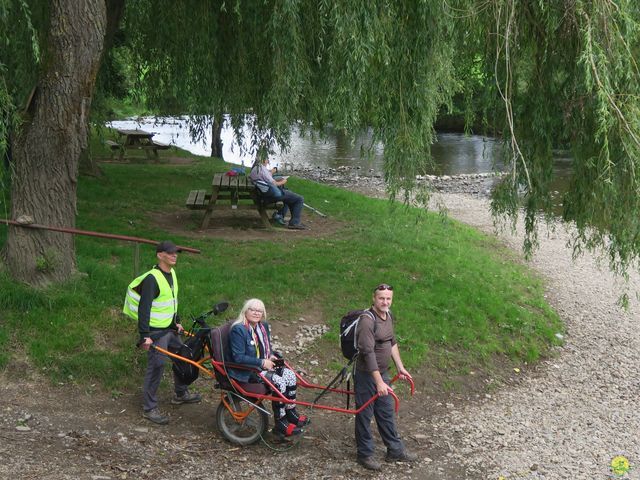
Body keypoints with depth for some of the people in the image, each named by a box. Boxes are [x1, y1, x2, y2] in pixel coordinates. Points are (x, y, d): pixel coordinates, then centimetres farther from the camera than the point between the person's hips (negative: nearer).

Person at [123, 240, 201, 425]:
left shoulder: (171, 274, 7)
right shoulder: (152, 278, -21)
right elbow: (144, 308, -25)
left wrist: (176, 322, 21)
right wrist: (145, 336, -28)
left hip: (170, 329, 9)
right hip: (156, 332, -9)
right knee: (156, 368, -6)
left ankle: (180, 394, 38)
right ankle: (149, 408, 5)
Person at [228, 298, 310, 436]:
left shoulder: (263, 326, 10)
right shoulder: (238, 329, -17)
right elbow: (238, 358, -22)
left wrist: (271, 356, 1)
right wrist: (261, 363, -22)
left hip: (262, 366, 9)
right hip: (245, 372, -9)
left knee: (289, 375, -11)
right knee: (279, 382, -24)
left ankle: (291, 413, 1)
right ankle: (280, 424, -15)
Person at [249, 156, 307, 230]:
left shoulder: (254, 169, 10)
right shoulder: (262, 169, -19)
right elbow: (273, 183, -19)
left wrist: (270, 173, 14)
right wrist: (282, 182, -2)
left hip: (266, 194, 11)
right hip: (273, 194, -11)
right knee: (300, 199, -7)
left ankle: (279, 215, 27)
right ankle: (294, 223, -7)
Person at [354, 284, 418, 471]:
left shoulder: (388, 316, 4)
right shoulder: (367, 320, -24)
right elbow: (368, 352, -28)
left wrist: (400, 367, 17)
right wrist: (379, 382, -29)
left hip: (382, 372, 8)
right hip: (366, 375, -8)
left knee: (387, 413, 17)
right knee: (365, 415, 6)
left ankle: (395, 450, 29)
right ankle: (365, 454, 20)